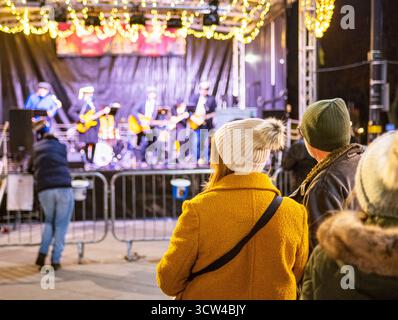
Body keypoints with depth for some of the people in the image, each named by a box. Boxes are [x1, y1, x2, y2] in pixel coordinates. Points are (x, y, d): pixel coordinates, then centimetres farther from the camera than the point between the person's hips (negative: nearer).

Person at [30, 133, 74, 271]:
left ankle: (42, 253, 10)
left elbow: (32, 168, 30)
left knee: (49, 221, 22)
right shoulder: (61, 147, 21)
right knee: (61, 225, 6)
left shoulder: (36, 148, 24)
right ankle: (55, 260, 3)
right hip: (64, 188, -2)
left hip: (44, 190, 2)